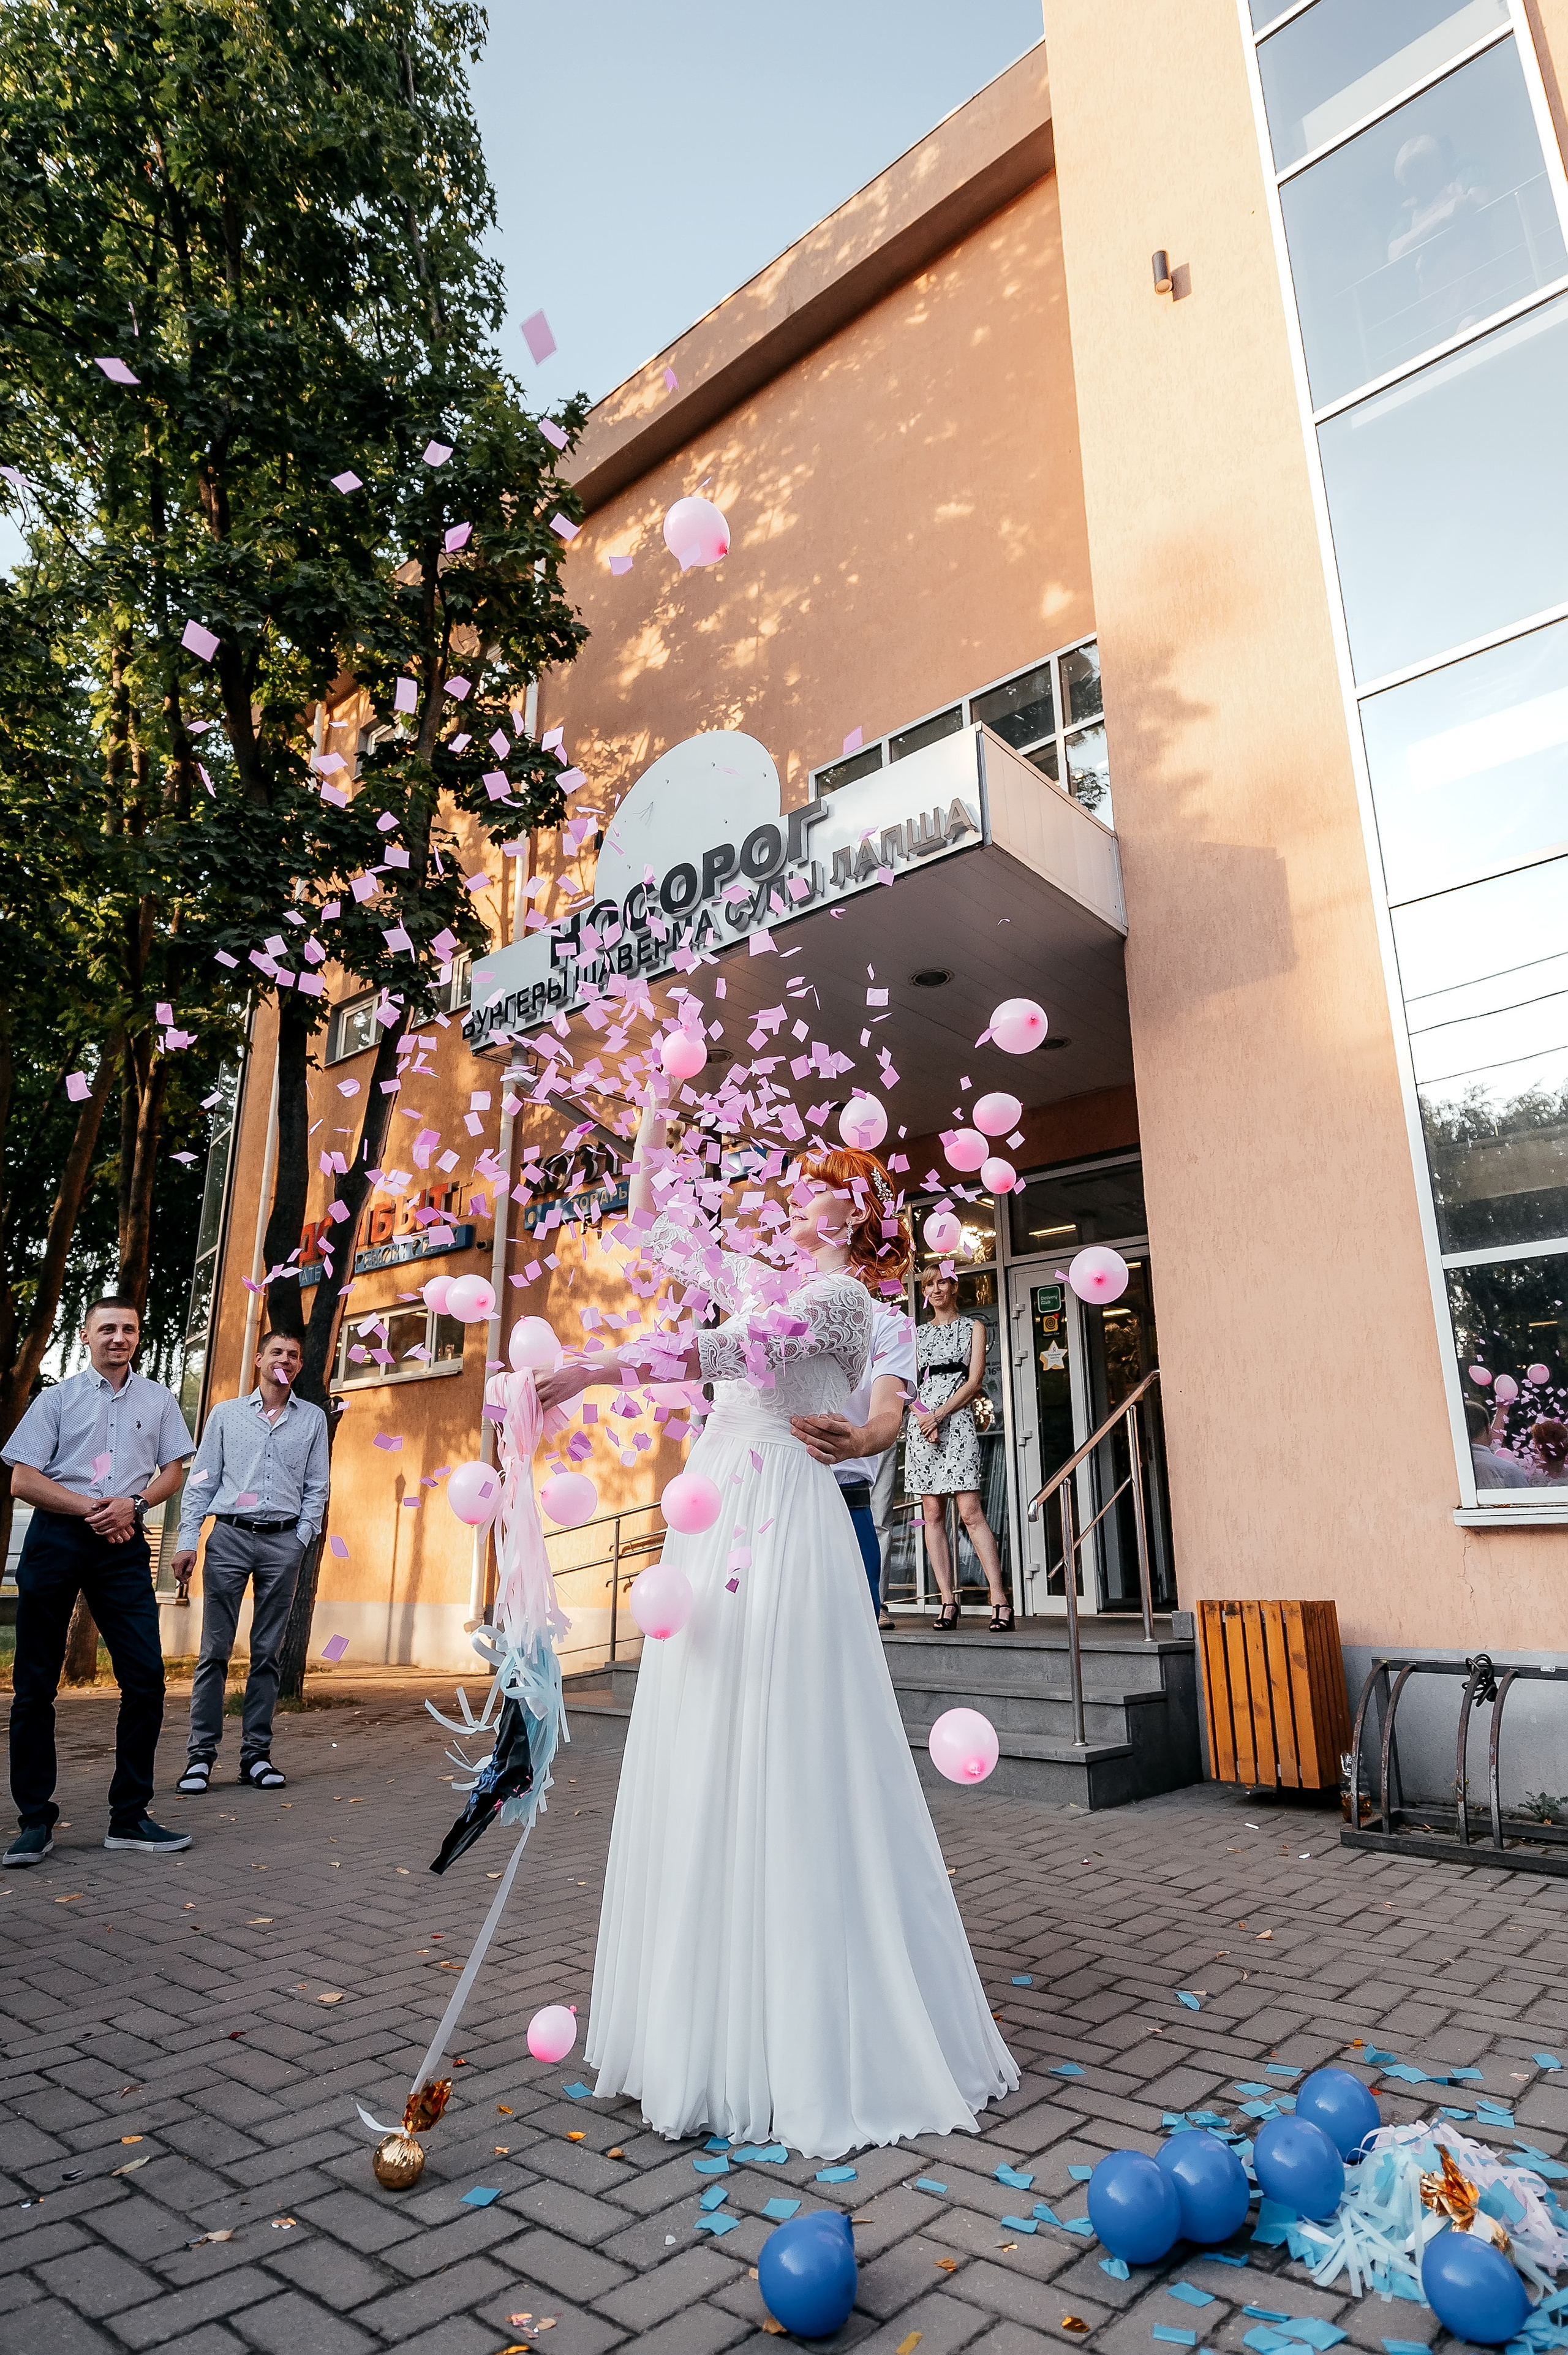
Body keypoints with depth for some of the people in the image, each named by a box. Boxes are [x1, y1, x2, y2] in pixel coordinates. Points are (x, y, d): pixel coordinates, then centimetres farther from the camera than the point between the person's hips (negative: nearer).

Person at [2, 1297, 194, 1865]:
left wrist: (133, 1504, -7)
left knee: (146, 1678, -5)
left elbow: (172, 1472, 13)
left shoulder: (157, 1400, 14)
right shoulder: (57, 1398, 7)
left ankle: (130, 1817, 5)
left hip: (123, 1543, 1)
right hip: (56, 1538, -1)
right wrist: (90, 1508, -11)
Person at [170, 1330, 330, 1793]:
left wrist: (301, 1538, 0)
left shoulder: (313, 1419, 11)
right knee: (214, 1649, -2)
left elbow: (316, 1487, 10)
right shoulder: (226, 1414, 9)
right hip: (230, 1535, -1)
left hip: (283, 1542, 1)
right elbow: (201, 1481, 6)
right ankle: (201, 1754, 6)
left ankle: (256, 1754, 10)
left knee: (268, 1652, 4)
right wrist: (187, 1542, -2)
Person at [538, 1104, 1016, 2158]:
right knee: (706, 1763, 9)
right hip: (717, 1519, 8)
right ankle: (716, 2022, 21)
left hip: (778, 1526, -8)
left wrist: (605, 1367, -30)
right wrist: (653, 1135, 20)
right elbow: (665, 1233, 25)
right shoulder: (770, 1284, 19)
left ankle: (820, 2039, 5)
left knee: (779, 1764, -7)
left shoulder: (840, 1297, -5)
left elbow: (741, 1349, -23)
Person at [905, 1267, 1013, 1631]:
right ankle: (948, 1601, 1)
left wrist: (938, 1414, -10)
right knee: (933, 1515, -1)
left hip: (957, 1422, -4)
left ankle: (1000, 1600, -14)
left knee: (970, 1512, -13)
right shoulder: (918, 1333, 19)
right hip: (922, 1422, 4)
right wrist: (924, 1417, -5)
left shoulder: (973, 1327, 11)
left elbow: (975, 1381, 1)